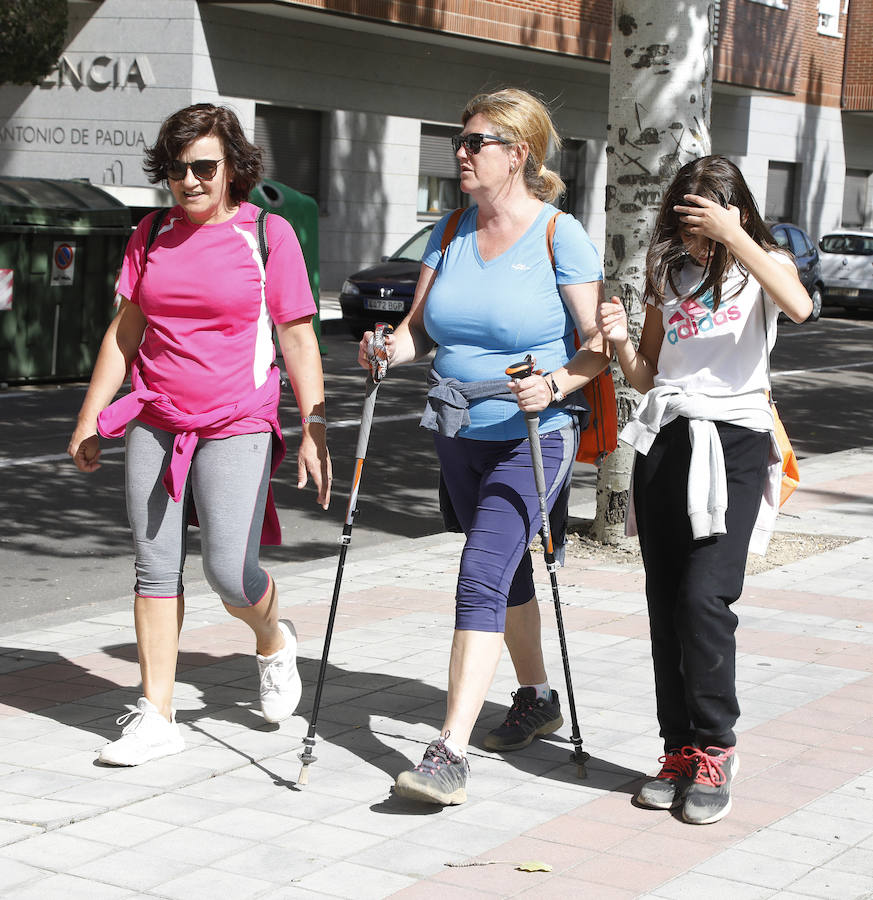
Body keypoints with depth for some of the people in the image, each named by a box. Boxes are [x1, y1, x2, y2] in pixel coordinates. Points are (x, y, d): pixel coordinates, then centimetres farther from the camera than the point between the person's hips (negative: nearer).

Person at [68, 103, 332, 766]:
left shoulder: (269, 234, -2)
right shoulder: (153, 236, 9)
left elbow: (298, 340, -1)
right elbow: (125, 332, 15)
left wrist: (316, 432, -5)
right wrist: (90, 419, 13)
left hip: (237, 426, -4)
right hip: (155, 423, 4)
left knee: (229, 571, -11)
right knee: (156, 568, 2)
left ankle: (274, 641, 24)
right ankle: (156, 717, 9)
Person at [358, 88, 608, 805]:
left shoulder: (561, 237, -9)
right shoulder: (449, 233, 8)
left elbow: (600, 344, -9)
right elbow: (421, 326, 9)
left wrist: (554, 384, -26)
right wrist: (390, 349, -13)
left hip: (534, 440, -7)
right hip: (460, 437, 7)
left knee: (482, 576, -18)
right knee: (505, 572, 20)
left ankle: (450, 753, -20)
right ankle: (537, 699, 42)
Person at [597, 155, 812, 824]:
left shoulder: (763, 268, 3)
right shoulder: (670, 276, 15)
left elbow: (799, 305, -22)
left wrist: (732, 236, -20)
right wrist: (620, 342, -3)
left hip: (733, 441, -5)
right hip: (663, 442, 5)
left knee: (705, 597, -15)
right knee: (665, 605, 3)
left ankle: (714, 749, -3)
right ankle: (679, 749, 11)